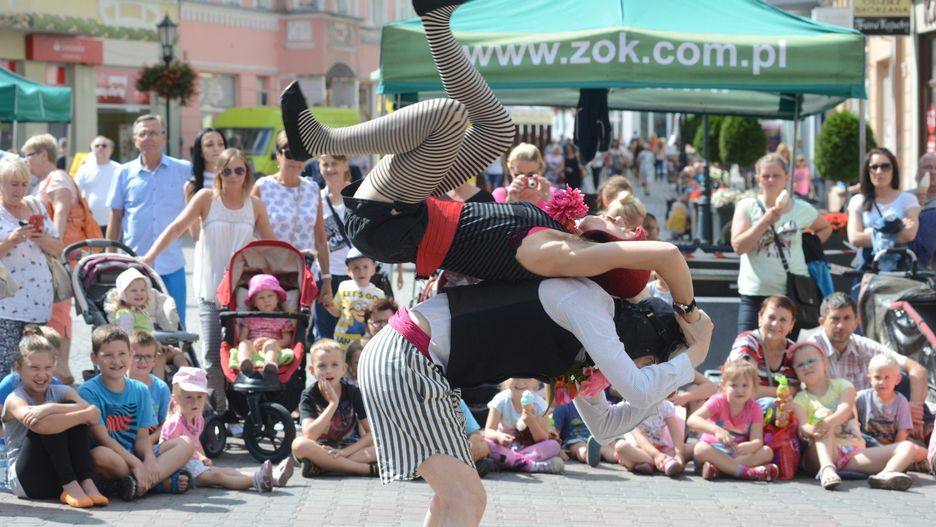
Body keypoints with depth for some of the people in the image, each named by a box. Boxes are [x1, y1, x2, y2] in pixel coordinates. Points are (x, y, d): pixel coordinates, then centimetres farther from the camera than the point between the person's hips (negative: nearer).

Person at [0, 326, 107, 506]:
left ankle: (86, 483, -23)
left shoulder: (62, 392, 6)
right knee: (47, 423, -26)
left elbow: (95, 414, -16)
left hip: (60, 475, 4)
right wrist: (85, 414, -29)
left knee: (72, 407, -15)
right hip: (26, 480, -4)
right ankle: (70, 487, -27)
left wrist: (49, 409, -27)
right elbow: (38, 425, -31)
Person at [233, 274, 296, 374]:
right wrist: (253, 344, -10)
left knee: (270, 344, -35)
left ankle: (270, 364, -71)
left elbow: (287, 340, 10)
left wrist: (271, 342, -10)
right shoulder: (250, 319, 24)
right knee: (244, 344, -31)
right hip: (252, 350, 1)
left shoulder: (283, 319, 20)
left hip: (273, 349, -1)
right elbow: (242, 338, 14)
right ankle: (244, 363, -68)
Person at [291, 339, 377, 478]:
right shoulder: (309, 395, -10)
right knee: (299, 444, -35)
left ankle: (321, 467, -29)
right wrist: (333, 403, -27)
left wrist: (346, 451, -23)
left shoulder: (353, 392, -6)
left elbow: (372, 432, -9)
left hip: (349, 447, 1)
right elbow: (309, 436, -25)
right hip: (320, 449, -1)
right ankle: (368, 469, -32)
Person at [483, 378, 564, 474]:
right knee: (485, 444, -33)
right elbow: (488, 431, -16)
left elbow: (543, 440, -10)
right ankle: (531, 465, -37)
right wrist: (499, 436, -40)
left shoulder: (539, 403, -9)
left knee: (554, 445, -27)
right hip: (505, 449, -1)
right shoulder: (501, 400, -11)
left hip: (530, 449, 1)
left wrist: (532, 422, -29)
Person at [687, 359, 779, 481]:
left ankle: (717, 468, -35)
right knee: (700, 448, -35)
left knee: (767, 452, -24)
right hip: (714, 451, -2)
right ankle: (746, 471, -40)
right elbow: (692, 420, -25)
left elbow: (757, 440, -14)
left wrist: (748, 447, -40)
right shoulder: (718, 402, -9)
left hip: (738, 453, 2)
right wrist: (716, 430, -42)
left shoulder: (755, 409, -3)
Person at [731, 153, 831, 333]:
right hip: (755, 294, -1)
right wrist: (765, 221, -20)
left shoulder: (802, 209, 4)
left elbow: (825, 228, 23)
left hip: (792, 294, 1)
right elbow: (738, 246, -11)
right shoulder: (747, 207, 0)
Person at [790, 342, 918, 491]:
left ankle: (885, 475, -51)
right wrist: (812, 431, -36)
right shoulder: (800, 399, 10)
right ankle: (827, 468, -50)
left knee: (906, 447, -15)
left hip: (854, 453, 2)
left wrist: (830, 422, -32)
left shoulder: (842, 385, 13)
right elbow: (803, 426, -10)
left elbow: (845, 410, -8)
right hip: (824, 454, -2)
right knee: (822, 414, -27)